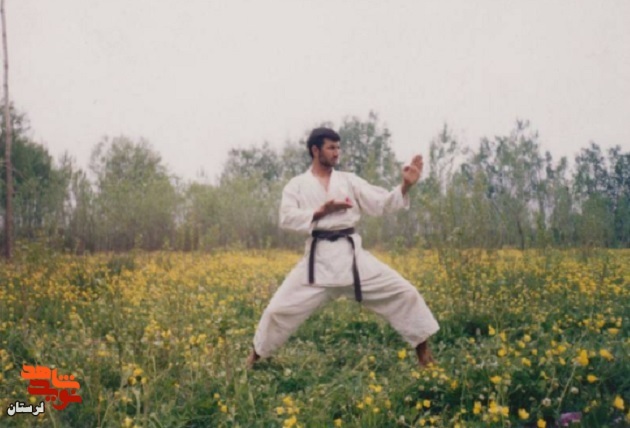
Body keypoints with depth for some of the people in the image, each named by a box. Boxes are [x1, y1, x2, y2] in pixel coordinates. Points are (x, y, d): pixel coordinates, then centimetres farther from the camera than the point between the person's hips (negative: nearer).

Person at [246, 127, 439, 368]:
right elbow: (287, 219, -7)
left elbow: (381, 204, 3)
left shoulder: (349, 180, 10)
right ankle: (255, 356, 21)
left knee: (403, 293, -4)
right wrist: (321, 211, -16)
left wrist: (405, 186, -13)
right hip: (319, 259, -2)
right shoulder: (297, 185, 5)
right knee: (280, 308, -4)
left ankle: (424, 354, 11)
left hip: (351, 256, 2)